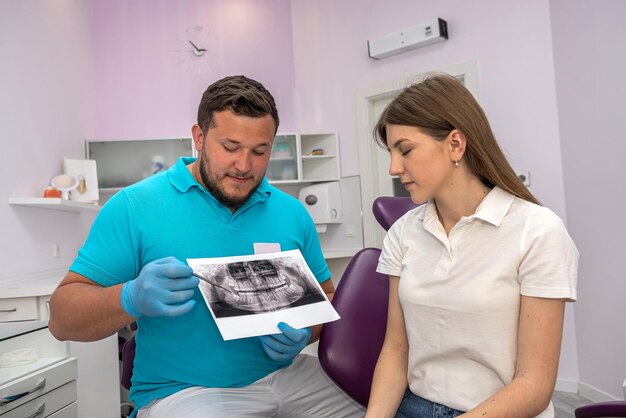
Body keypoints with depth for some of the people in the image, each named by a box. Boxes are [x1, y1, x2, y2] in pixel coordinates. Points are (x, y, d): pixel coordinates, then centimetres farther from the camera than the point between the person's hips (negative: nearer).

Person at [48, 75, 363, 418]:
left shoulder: (292, 213, 3)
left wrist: (305, 332, -12)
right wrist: (132, 299, -27)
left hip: (284, 375, 4)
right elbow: (62, 319, -7)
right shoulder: (136, 207, -8)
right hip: (181, 390, -3)